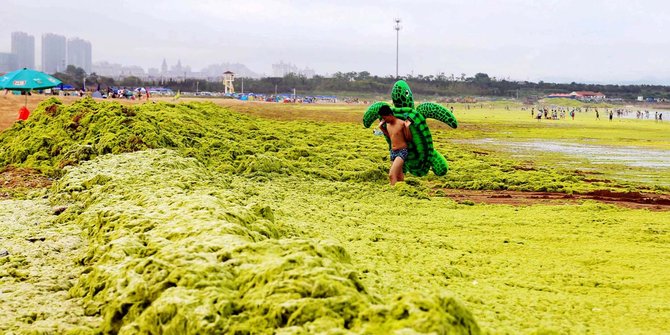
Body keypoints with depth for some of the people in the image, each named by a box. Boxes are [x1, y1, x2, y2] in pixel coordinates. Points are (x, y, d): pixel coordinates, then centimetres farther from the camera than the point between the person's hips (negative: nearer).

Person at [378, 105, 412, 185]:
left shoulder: (401, 123, -14)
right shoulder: (387, 124, 7)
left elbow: (409, 139, -8)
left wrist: (407, 127, -23)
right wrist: (381, 127, 14)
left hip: (402, 151, -8)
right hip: (393, 152, 8)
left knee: (391, 175, -20)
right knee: (399, 177, 12)